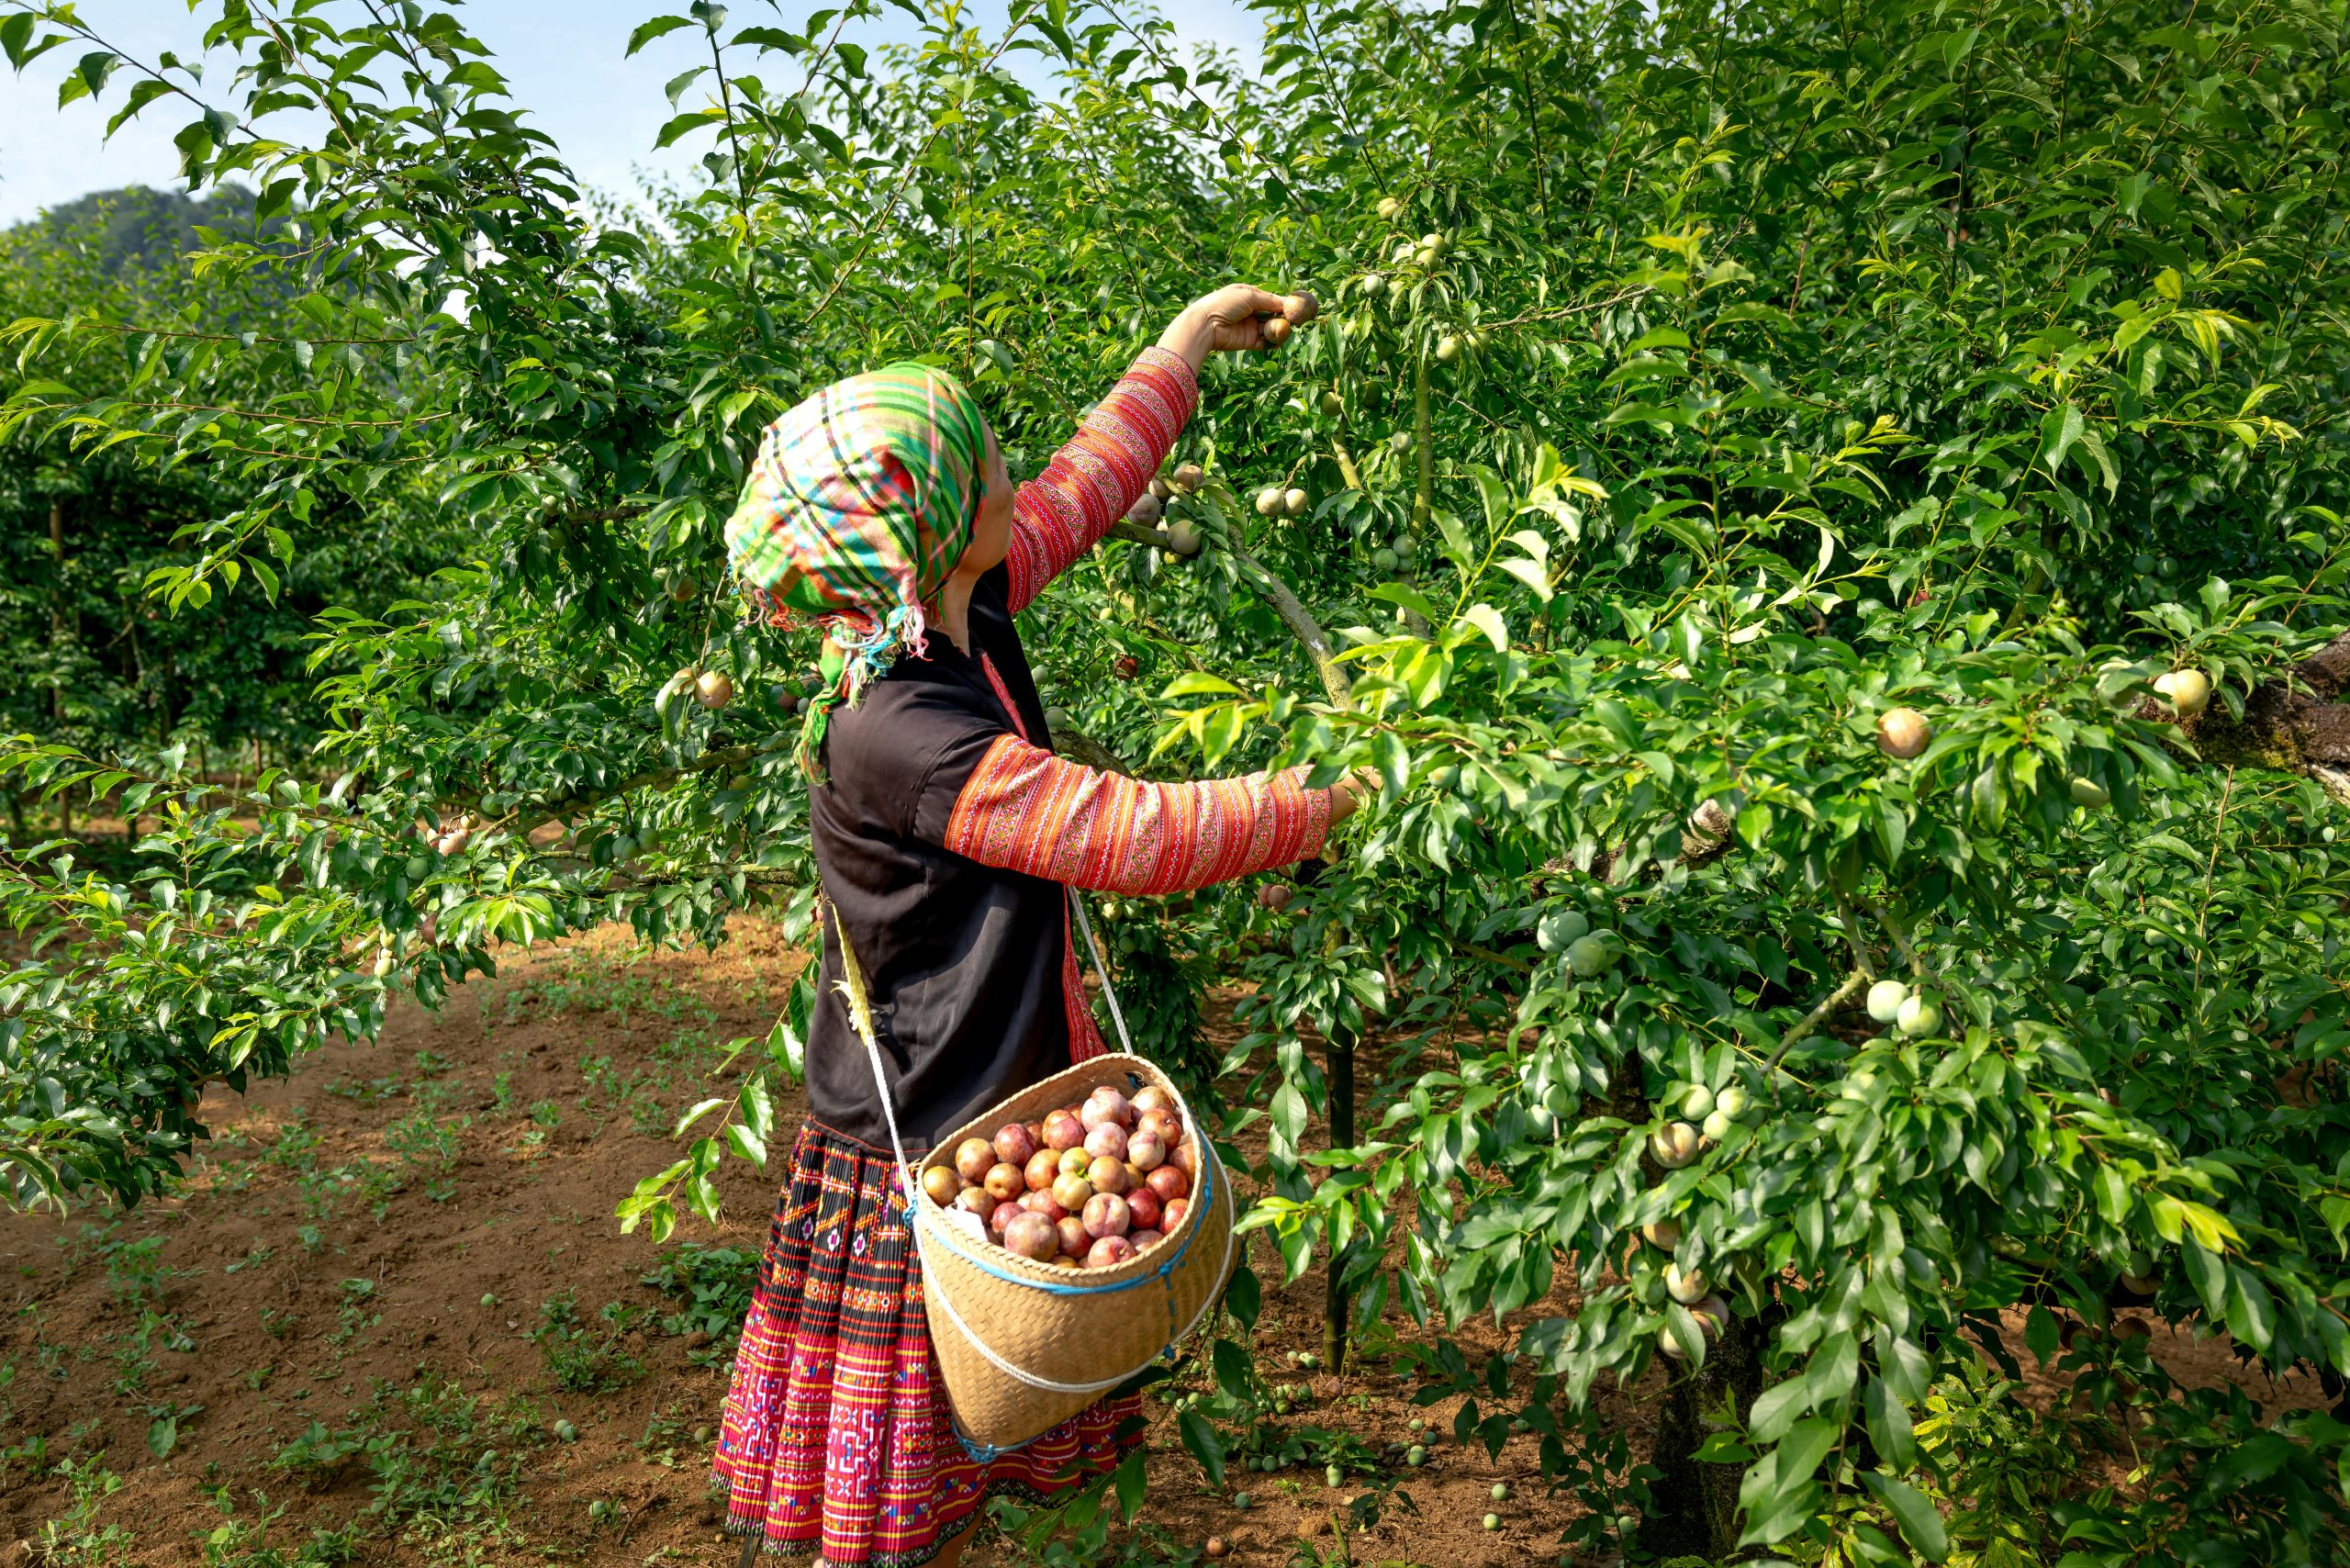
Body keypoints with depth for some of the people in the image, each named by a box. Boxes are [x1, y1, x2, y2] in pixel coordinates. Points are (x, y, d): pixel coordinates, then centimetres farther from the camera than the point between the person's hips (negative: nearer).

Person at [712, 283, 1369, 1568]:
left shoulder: (961, 618, -2)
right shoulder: (897, 734, -29)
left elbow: (1082, 489, 12)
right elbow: (1136, 838, -26)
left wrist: (1189, 337, 21)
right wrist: (1326, 802, -11)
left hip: (1000, 1109, 9)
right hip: (920, 1155, -9)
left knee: (963, 1462, 24)